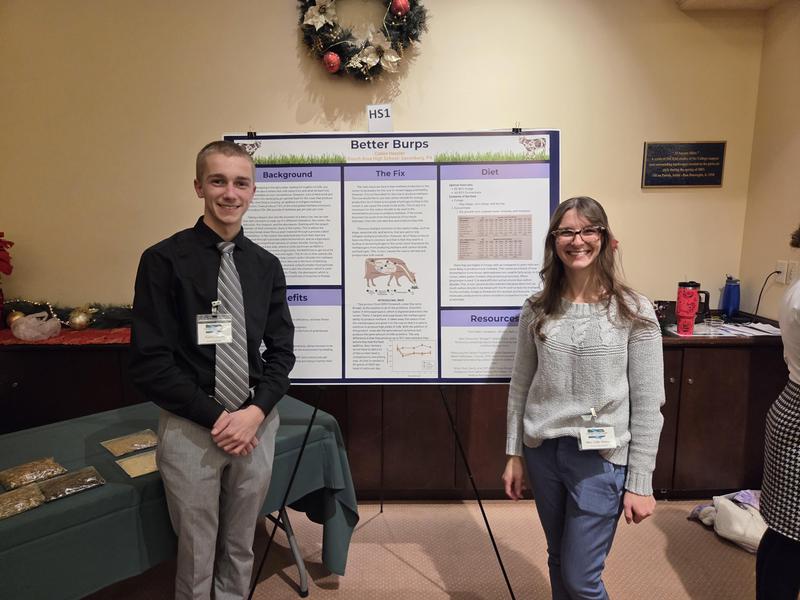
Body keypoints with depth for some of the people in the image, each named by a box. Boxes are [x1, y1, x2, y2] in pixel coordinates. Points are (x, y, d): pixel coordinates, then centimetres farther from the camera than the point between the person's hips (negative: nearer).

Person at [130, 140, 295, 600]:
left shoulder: (266, 265, 3)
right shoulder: (164, 260, -8)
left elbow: (282, 350, 5)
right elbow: (150, 362, -10)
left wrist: (256, 412, -9)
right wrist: (215, 417, -12)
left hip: (257, 421, 3)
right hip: (190, 426, -3)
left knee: (241, 549, 19)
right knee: (197, 555, 14)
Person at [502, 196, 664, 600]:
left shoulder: (634, 312, -8)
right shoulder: (536, 310, 0)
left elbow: (648, 405, -7)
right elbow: (520, 386, 6)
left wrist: (640, 483, -6)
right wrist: (513, 455, 6)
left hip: (601, 458, -3)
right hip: (542, 450, 3)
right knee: (558, 562, 19)